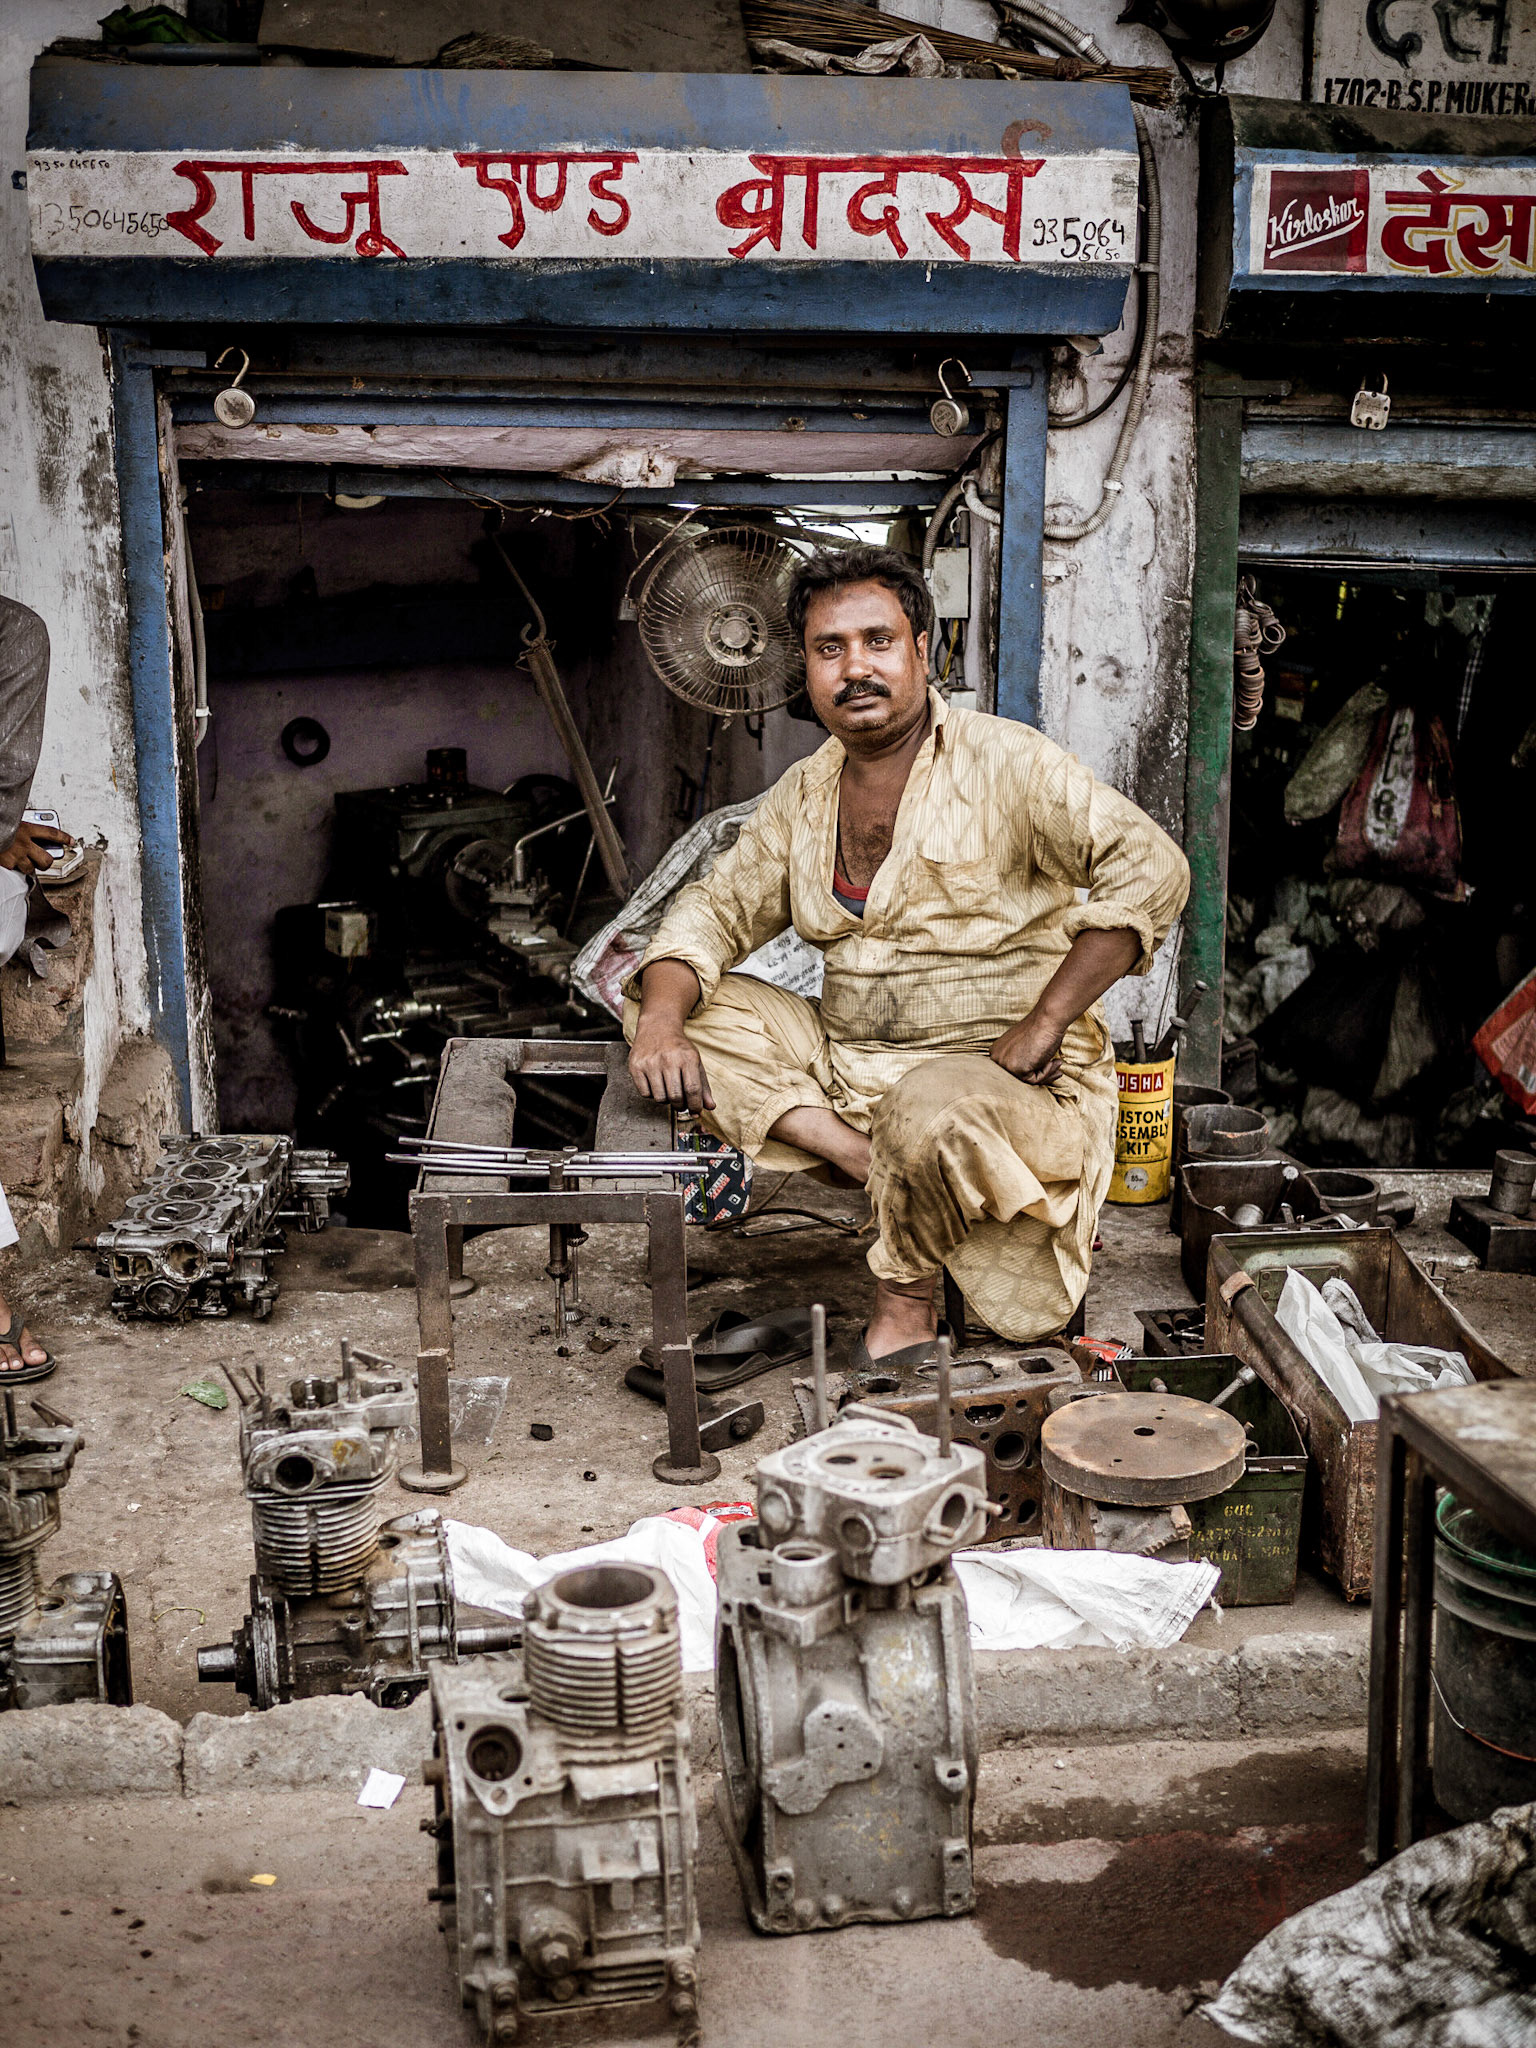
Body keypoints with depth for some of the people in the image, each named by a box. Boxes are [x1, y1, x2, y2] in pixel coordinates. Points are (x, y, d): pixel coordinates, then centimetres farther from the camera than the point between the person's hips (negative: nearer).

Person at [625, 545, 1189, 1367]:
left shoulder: (1003, 763, -11)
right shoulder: (804, 793, 9)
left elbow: (1151, 870, -19)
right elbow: (716, 907, 11)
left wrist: (1043, 1023, -21)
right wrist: (662, 1021, -10)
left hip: (997, 1067, -6)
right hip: (844, 1065, 7)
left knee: (933, 1110, -41)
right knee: (650, 1002, -6)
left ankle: (905, 1305, -10)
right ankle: (878, 1168, -17)